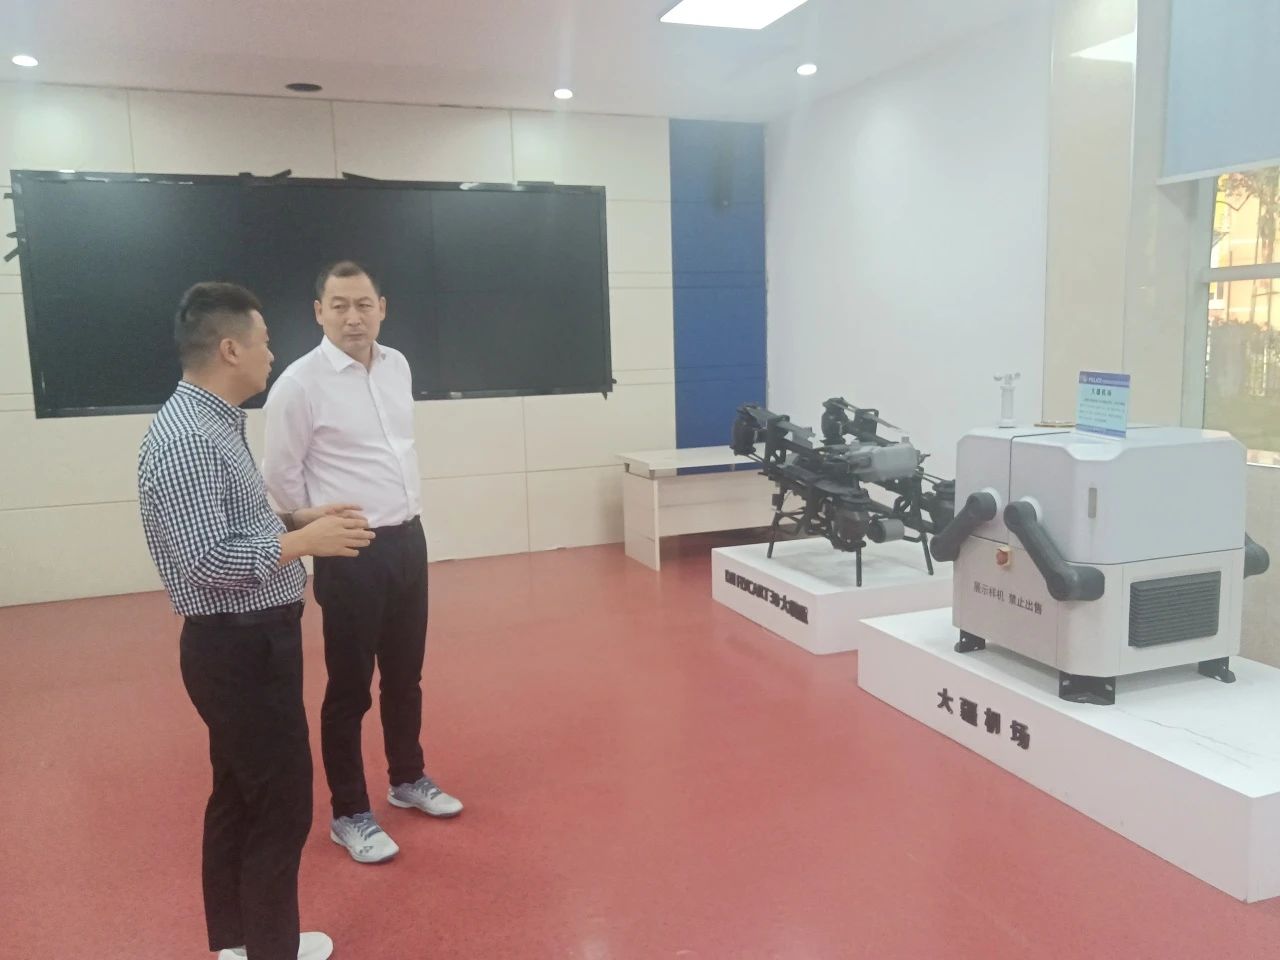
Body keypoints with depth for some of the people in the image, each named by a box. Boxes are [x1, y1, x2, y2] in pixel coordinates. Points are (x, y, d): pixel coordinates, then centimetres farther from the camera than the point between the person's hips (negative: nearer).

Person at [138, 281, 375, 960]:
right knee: (281, 806, 2)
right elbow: (208, 559, -28)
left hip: (248, 642, 10)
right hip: (240, 649, -10)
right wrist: (304, 540, -20)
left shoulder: (215, 423, 10)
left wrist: (298, 520, 6)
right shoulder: (185, 439, -22)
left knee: (240, 795, 20)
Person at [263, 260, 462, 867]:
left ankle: (408, 779, 39)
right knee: (350, 687, 7)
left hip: (408, 539, 6)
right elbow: (280, 477, -9)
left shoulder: (397, 365, 5)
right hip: (351, 553, -6)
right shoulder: (300, 383, -15)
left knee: (405, 674, 19)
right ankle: (349, 815, 24)